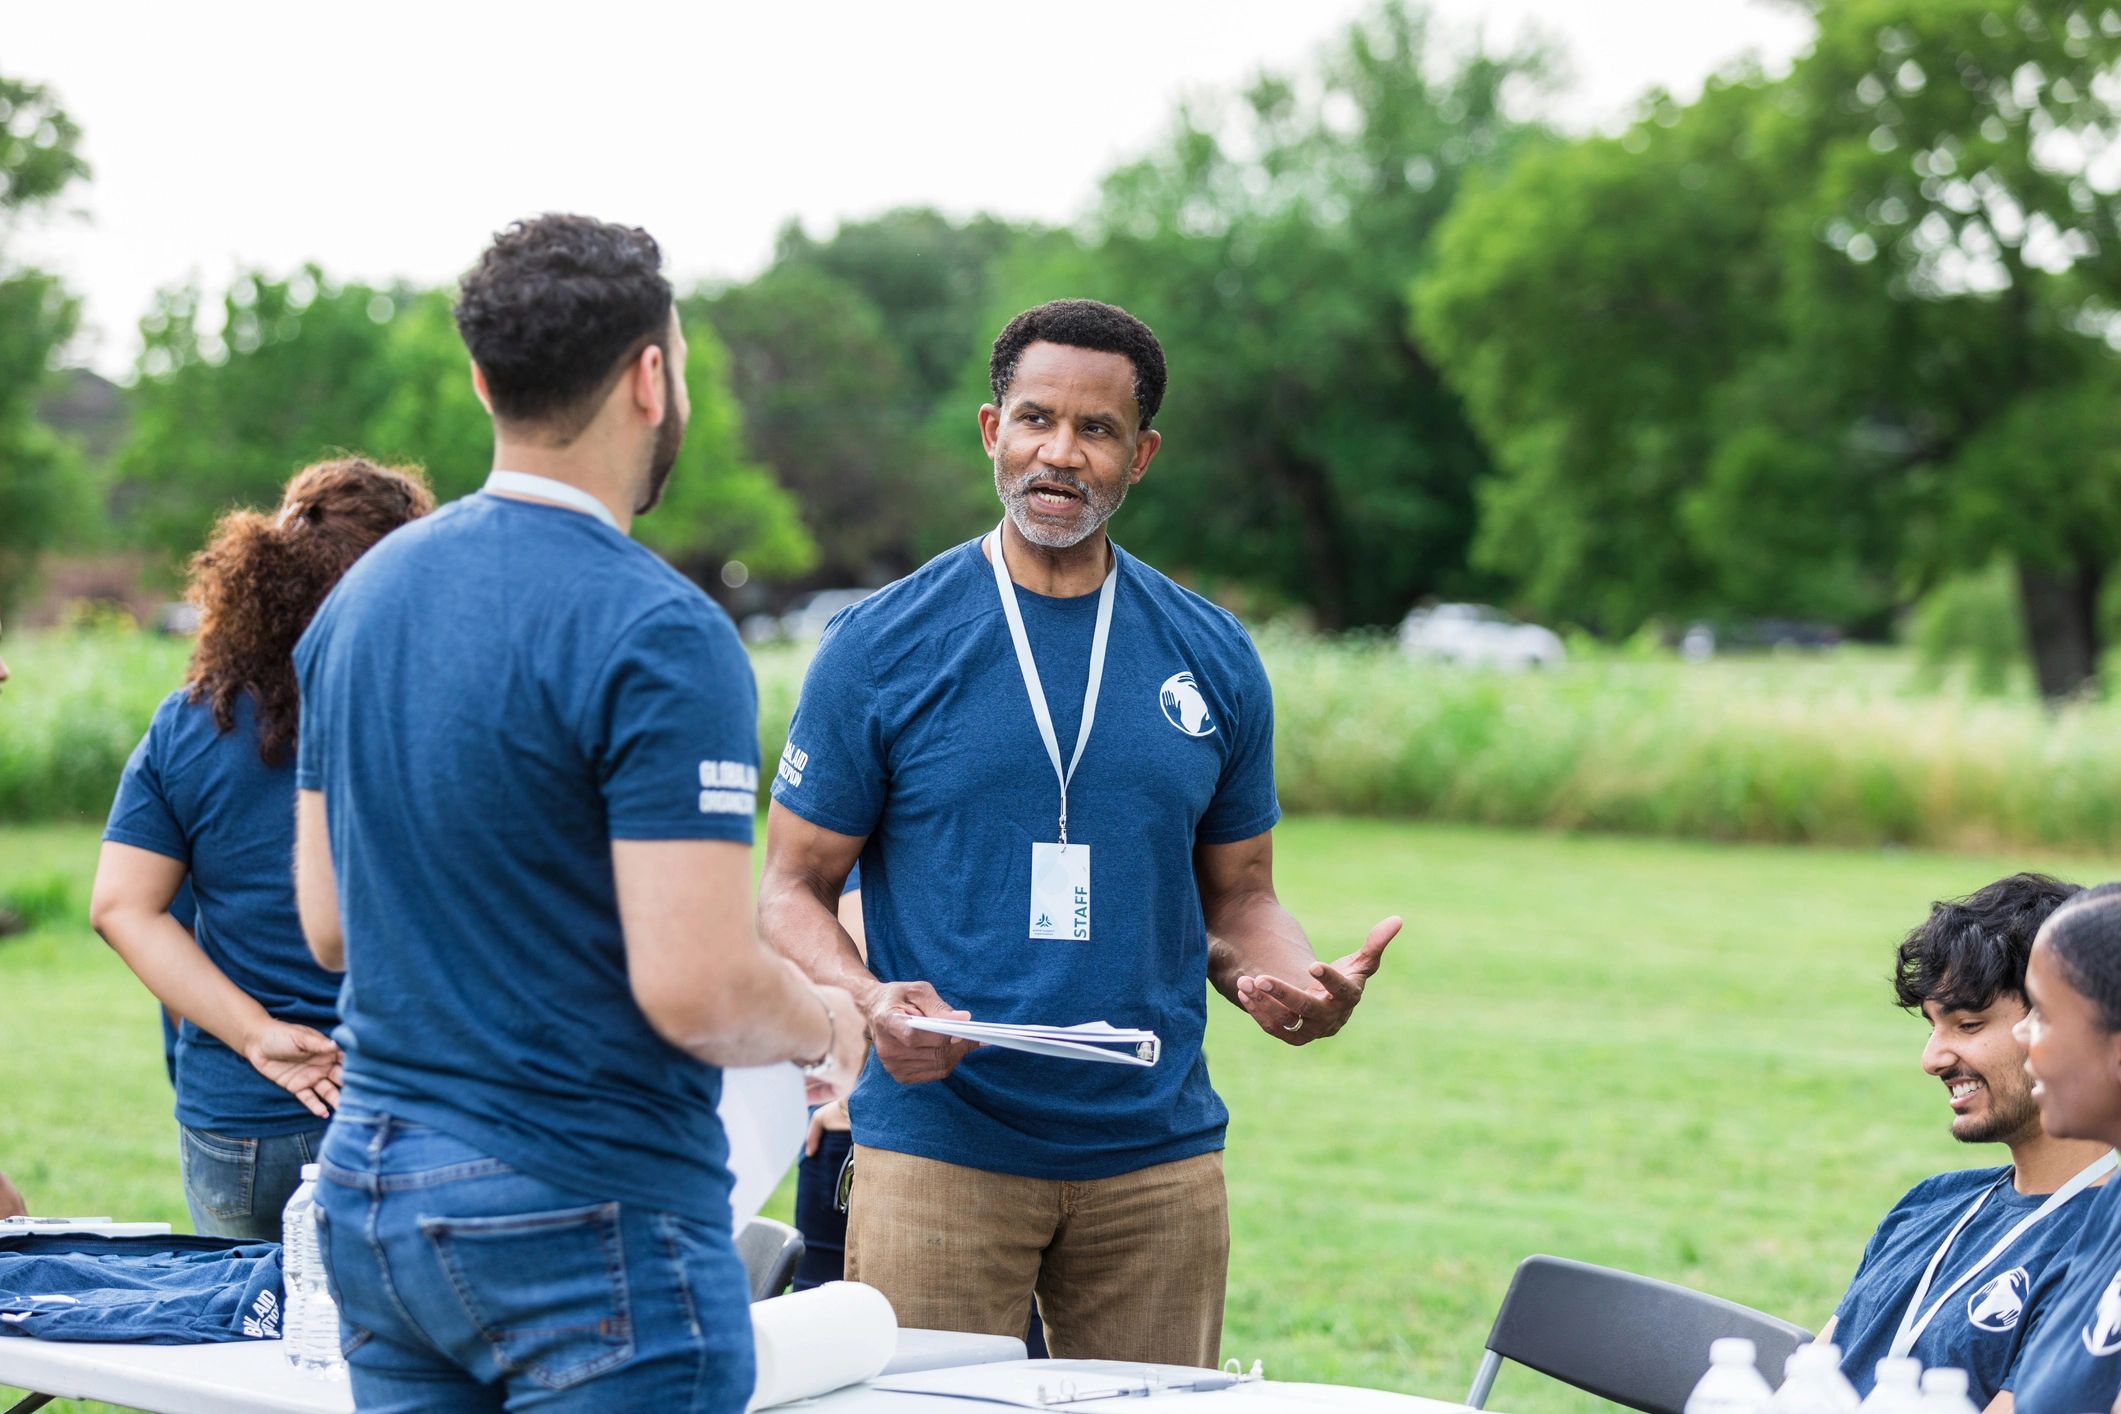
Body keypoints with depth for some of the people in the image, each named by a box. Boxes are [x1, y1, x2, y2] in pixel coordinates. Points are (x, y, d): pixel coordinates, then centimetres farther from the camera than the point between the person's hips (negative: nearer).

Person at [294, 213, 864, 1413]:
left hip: (368, 1192, 8)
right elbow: (695, 989, -22)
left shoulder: (360, 597, 8)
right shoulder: (660, 635, -17)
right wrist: (824, 1024, -2)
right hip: (581, 1222, -8)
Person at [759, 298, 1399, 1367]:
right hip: (939, 1147, -3)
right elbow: (793, 888, 2)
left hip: (1156, 1155, 3)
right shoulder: (881, 648, -1)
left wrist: (1296, 984, -8)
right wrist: (868, 1000, -18)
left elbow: (1237, 896, 15)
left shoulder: (1213, 660, 8)